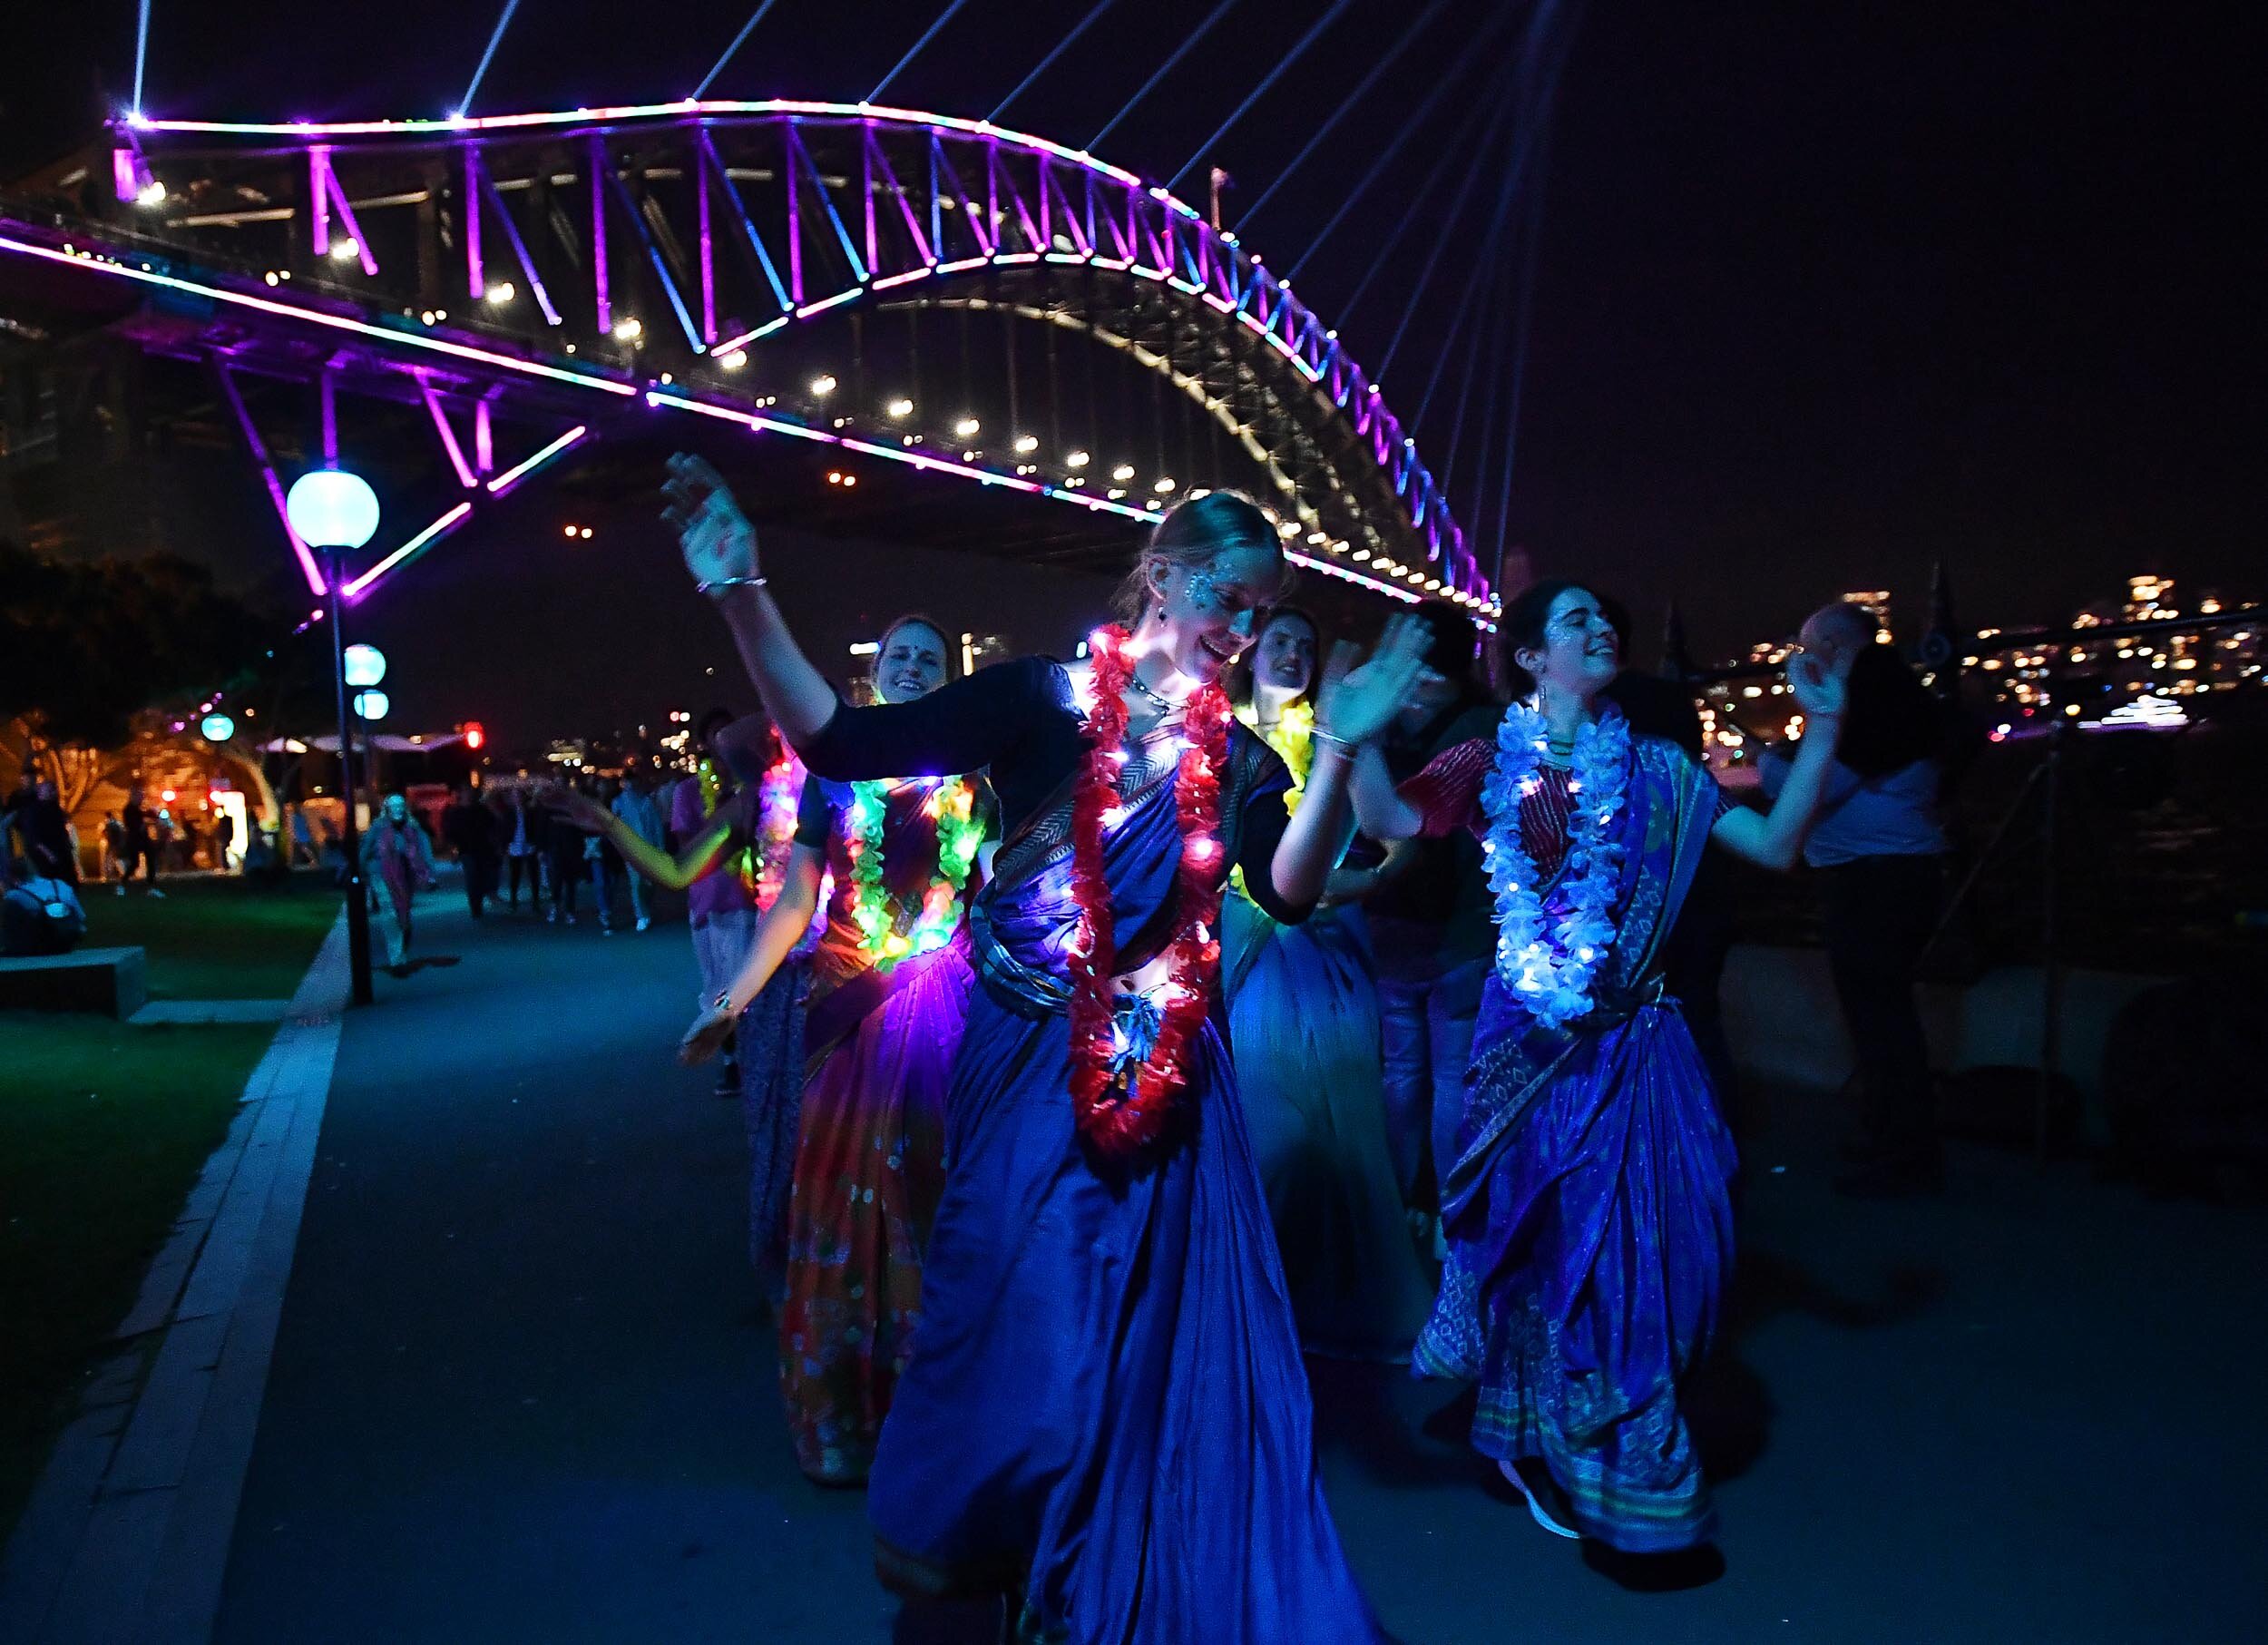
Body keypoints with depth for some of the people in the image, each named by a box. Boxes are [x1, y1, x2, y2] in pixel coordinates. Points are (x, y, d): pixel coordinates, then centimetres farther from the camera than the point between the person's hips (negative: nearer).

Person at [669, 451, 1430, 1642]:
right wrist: (743, 599, -22)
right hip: (1030, 1063, -3)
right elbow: (841, 744, -12)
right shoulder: (1045, 695, -5)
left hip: (1164, 1077, 4)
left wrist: (1338, 750, -25)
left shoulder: (1238, 760, 5)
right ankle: (948, 1543, 33)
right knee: (1026, 1317, 3)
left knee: (1165, 1341, 9)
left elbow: (1289, 893, -13)